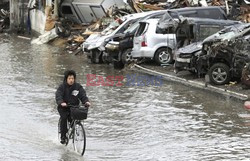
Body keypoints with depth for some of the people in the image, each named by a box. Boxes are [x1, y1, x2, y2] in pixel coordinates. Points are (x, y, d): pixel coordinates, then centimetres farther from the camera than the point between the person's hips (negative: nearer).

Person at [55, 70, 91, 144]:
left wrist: (86, 101, -28)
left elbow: (83, 95, -7)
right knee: (64, 117, -25)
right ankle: (63, 136, -16)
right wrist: (61, 102, -41)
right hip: (64, 107, -2)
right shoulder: (62, 86, -6)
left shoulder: (78, 86, 3)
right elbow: (58, 96, -20)